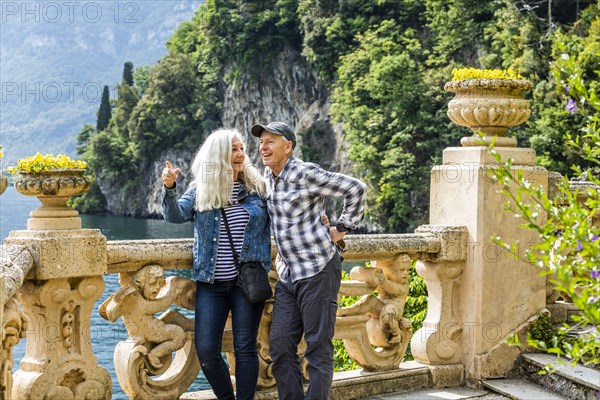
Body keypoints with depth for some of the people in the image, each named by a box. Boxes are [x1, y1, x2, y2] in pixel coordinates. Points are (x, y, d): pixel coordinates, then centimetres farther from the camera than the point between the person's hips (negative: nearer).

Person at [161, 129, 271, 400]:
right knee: (205, 350, -1)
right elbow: (175, 215, -10)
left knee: (245, 347, 1)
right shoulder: (200, 191, 5)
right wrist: (169, 188, -27)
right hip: (211, 284, 1)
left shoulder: (258, 188, 4)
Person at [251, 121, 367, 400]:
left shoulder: (305, 173, -14)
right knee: (280, 345, 5)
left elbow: (356, 189, -11)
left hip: (318, 271, -8)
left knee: (318, 347, -2)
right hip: (287, 275, 8)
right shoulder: (269, 175, 10)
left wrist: (343, 228, -6)